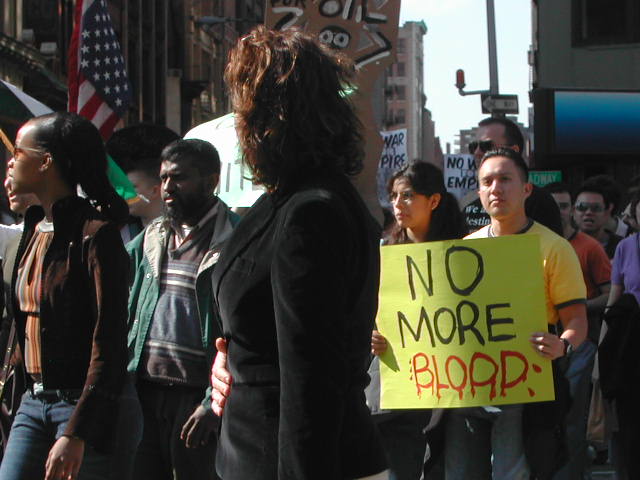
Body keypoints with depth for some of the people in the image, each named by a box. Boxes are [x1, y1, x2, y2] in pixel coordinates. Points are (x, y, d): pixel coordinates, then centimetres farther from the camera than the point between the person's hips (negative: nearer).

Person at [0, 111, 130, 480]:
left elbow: (109, 343, -17)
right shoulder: (35, 228, 13)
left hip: (83, 405, -7)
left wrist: (76, 433, -22)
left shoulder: (94, 234, -12)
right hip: (34, 401, 8)